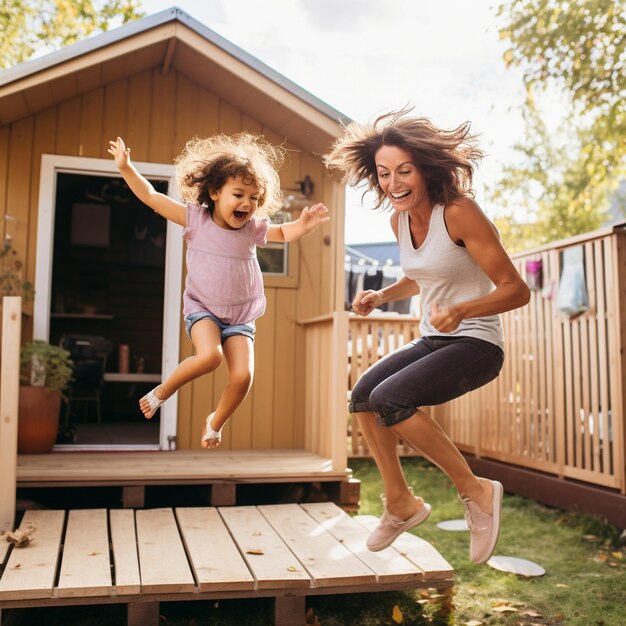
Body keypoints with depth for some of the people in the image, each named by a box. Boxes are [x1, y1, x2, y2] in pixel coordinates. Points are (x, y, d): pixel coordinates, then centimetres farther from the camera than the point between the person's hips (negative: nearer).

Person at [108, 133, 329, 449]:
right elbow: (151, 197, -7)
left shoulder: (252, 228, 0)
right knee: (209, 355, -31)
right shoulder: (195, 218, -7)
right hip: (202, 309, -3)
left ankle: (215, 422, 19)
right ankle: (162, 391, -1)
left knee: (243, 376, -13)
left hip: (241, 316, 3)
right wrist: (126, 167, -16)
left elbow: (283, 233, 12)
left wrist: (302, 225, -9)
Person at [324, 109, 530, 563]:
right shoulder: (400, 220, 3)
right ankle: (401, 504, 18)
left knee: (388, 400, -23)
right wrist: (381, 296, 4)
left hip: (475, 344, -8)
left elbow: (516, 290, -19)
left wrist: (461, 311, -36)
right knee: (363, 395, 2)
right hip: (431, 340, 8)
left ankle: (476, 491, -5)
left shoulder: (458, 211, -20)